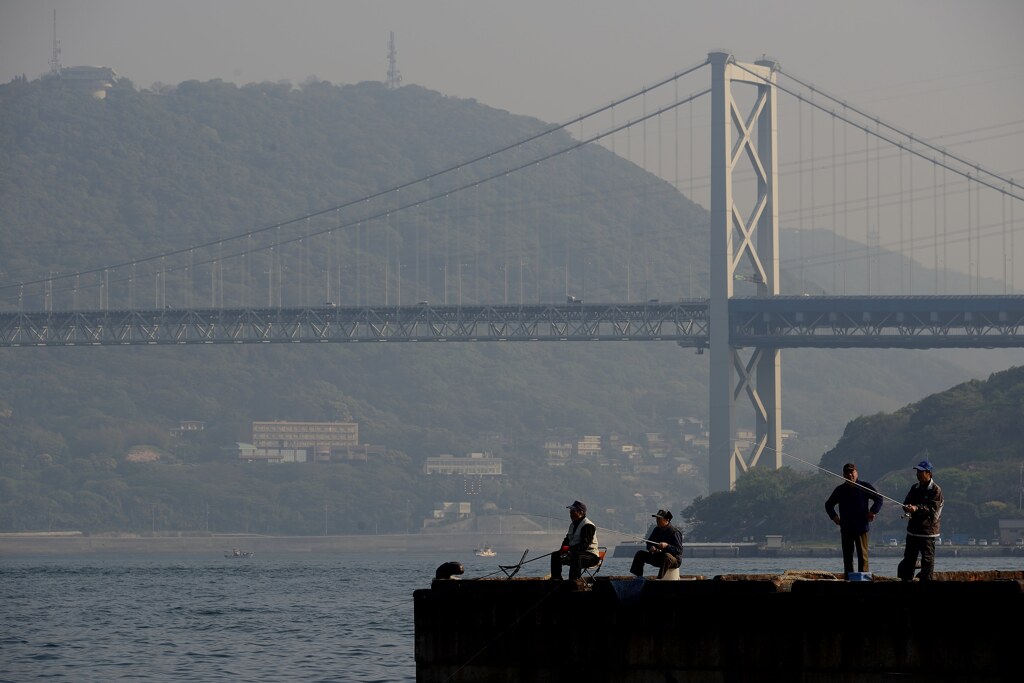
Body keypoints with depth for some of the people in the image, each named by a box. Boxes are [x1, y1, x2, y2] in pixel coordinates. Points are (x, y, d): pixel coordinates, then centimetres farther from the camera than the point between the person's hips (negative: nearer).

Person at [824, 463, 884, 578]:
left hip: (861, 526, -3)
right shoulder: (840, 490, 12)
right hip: (846, 528, 3)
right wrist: (834, 516, 10)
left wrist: (873, 511, -5)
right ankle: (848, 579, 6)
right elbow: (828, 504, 26)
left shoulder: (865, 487, 3)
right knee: (847, 556, 4)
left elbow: (879, 498, 9)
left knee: (862, 554, -8)